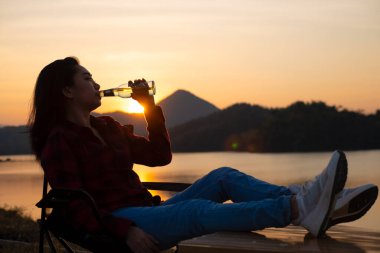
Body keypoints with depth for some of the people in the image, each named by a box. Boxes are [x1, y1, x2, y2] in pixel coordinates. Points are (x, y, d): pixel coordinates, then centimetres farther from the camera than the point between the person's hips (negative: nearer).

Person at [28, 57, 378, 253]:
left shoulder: (106, 126, 18)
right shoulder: (60, 141, -4)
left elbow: (160, 155, 21)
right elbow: (75, 210, -14)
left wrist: (150, 106, 13)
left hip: (147, 212, 8)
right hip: (115, 225, -8)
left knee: (224, 176, -11)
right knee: (198, 210, -33)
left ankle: (313, 203, -29)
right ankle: (298, 208, -49)